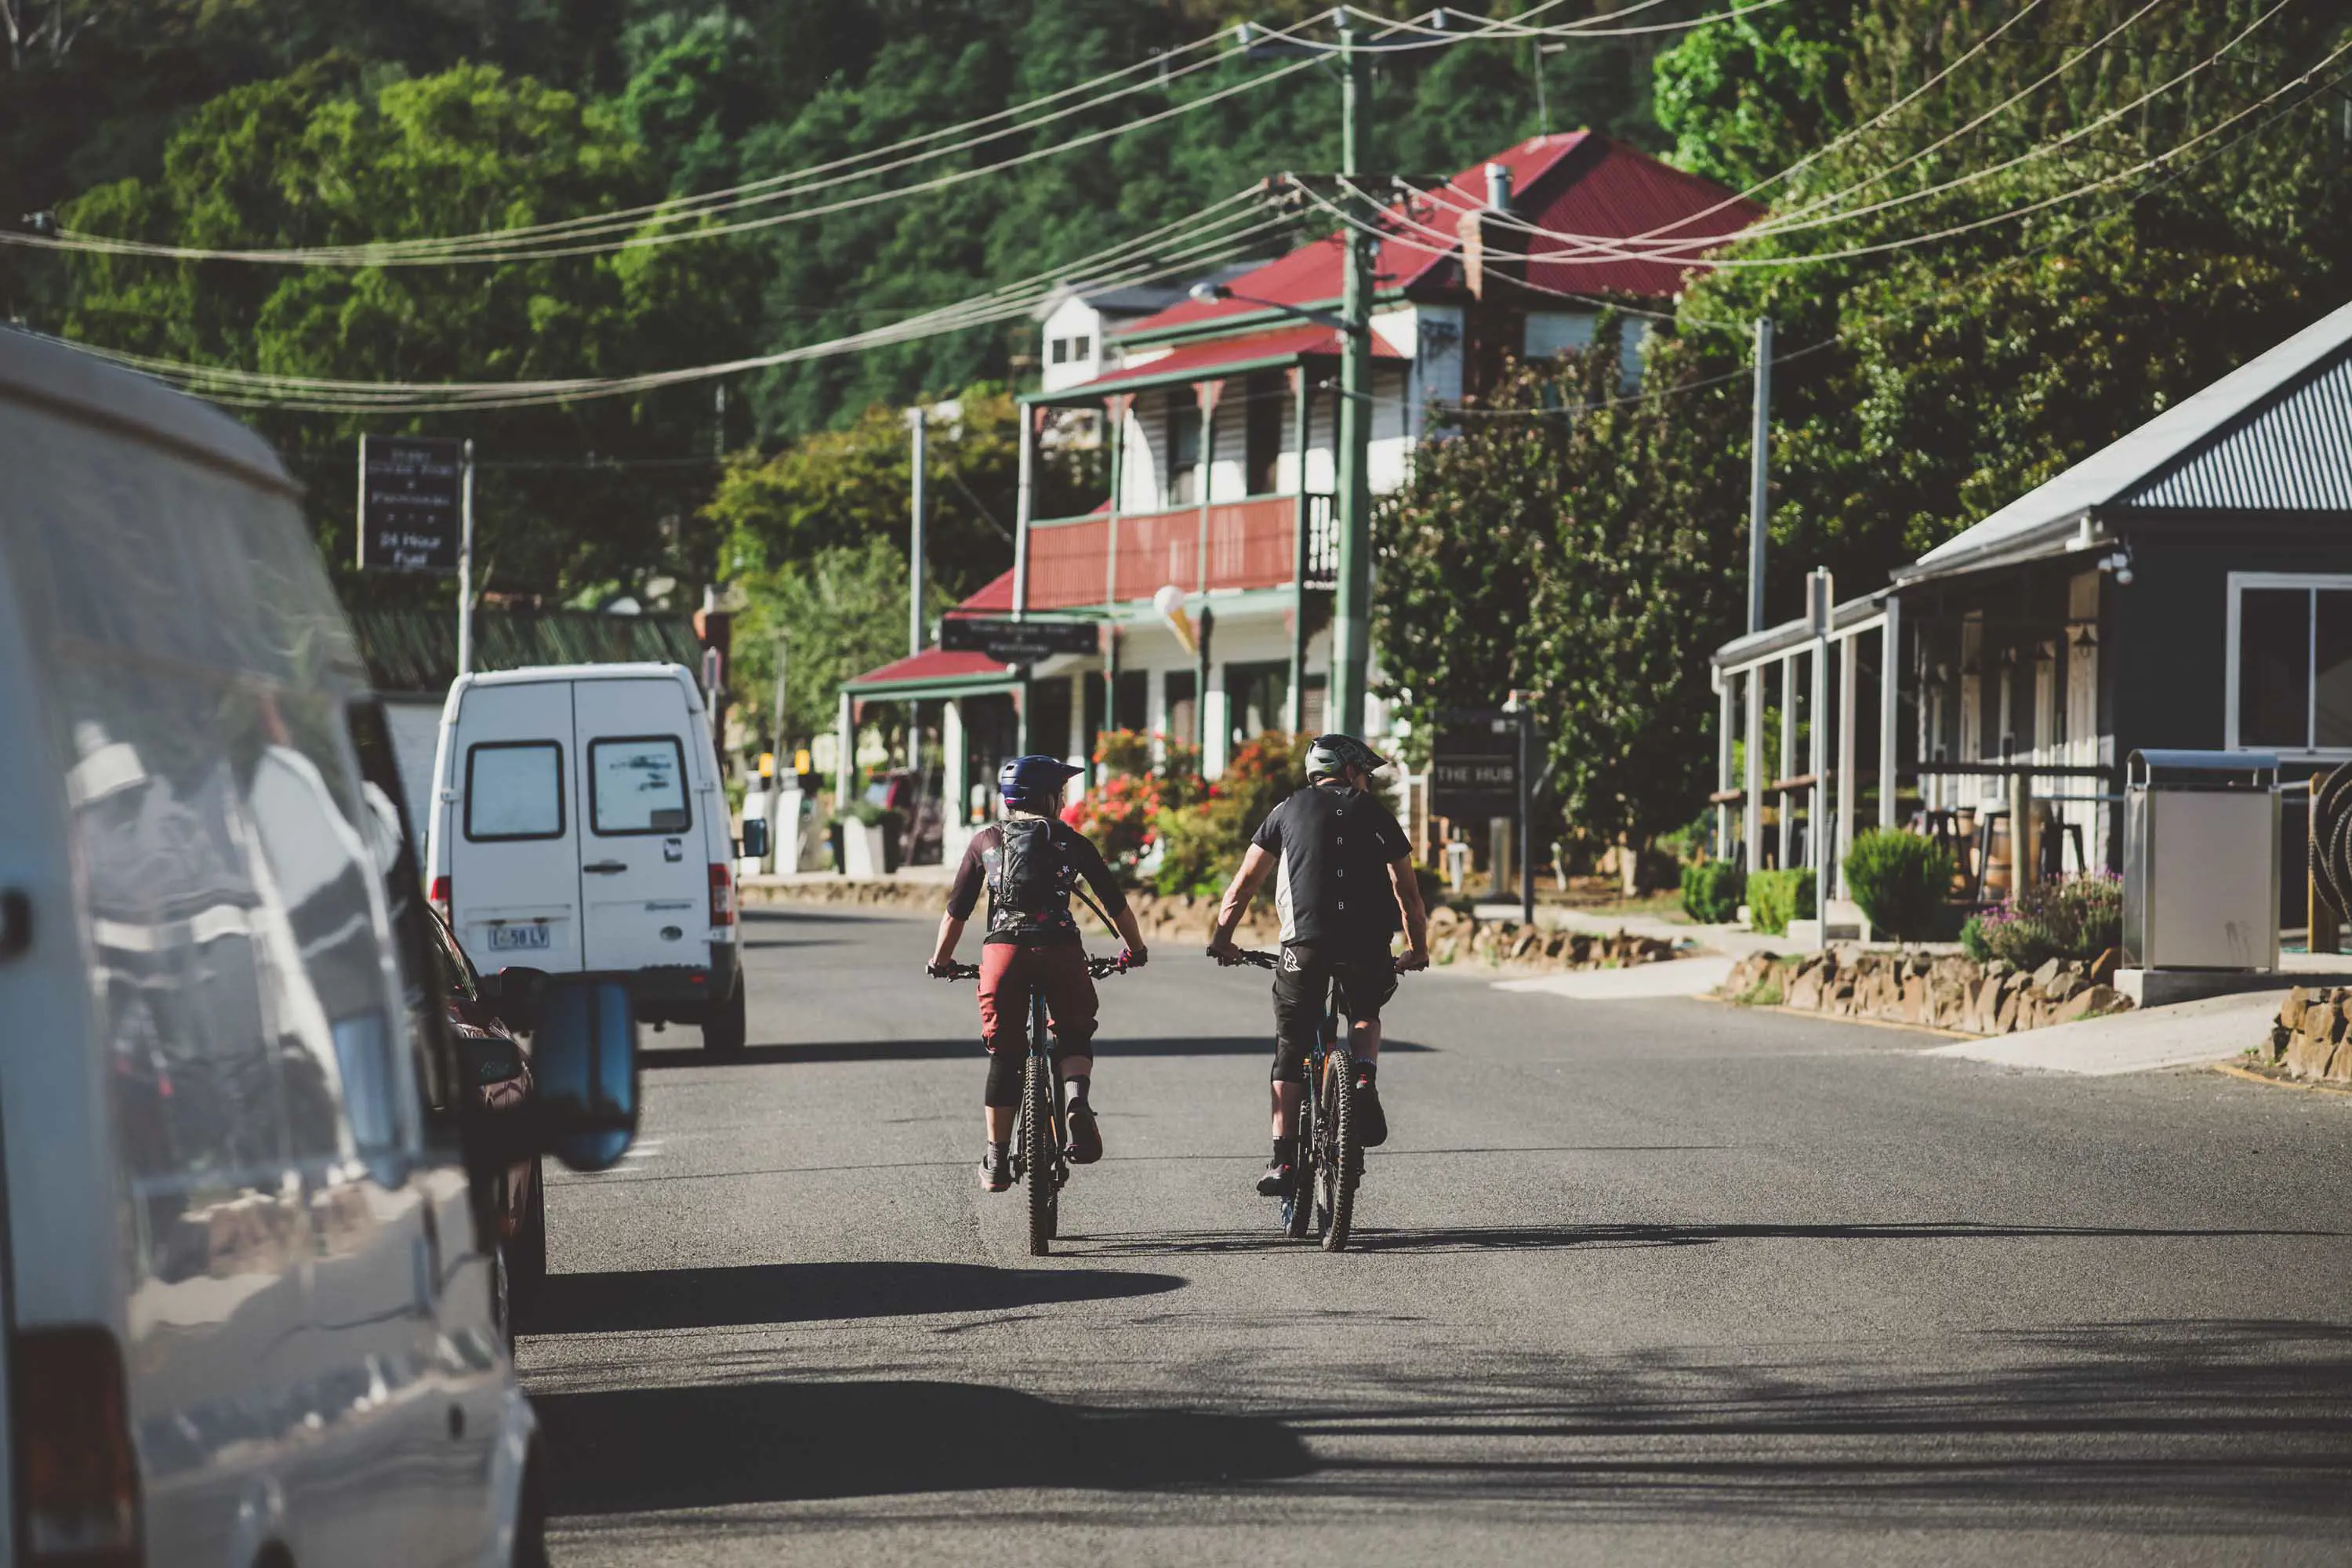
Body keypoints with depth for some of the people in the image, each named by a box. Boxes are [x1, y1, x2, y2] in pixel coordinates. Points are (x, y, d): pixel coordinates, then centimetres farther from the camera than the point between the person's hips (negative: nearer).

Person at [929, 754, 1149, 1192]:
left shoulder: (987, 840, 17)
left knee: (1004, 1055, 11)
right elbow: (1115, 902, 17)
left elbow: (957, 910, 19)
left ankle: (997, 1160, 11)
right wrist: (1136, 949, 32)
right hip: (1061, 950, -1)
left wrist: (942, 960, 33)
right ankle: (1077, 1096, -10)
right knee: (1074, 1035, 21)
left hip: (1003, 949, 1)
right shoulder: (1070, 841, 15)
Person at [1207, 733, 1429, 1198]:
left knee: (1291, 1054, 9)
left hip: (1305, 943, 0)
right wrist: (1418, 949, 26)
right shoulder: (1375, 814, 15)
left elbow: (1242, 886, 15)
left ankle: (1283, 1160, 3)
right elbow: (1407, 891, 14)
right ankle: (1365, 1082, 1)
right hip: (1367, 945, 0)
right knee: (1365, 1016, 30)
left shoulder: (1289, 811, 17)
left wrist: (1222, 940, 25)